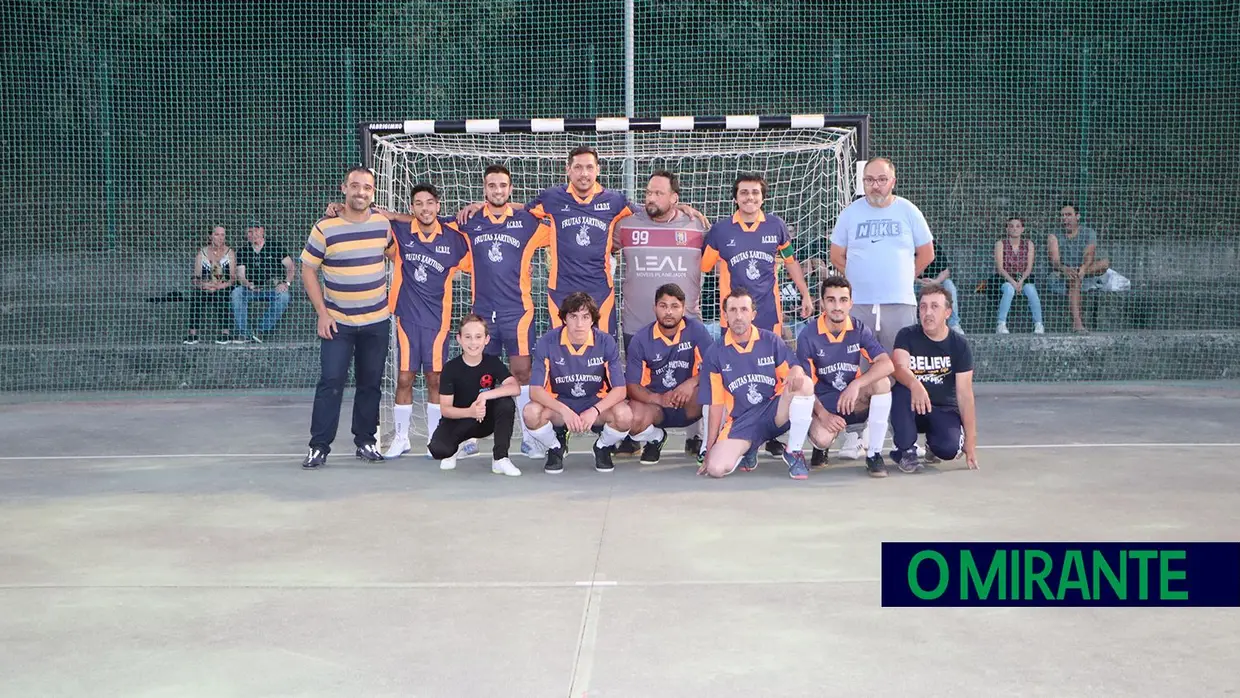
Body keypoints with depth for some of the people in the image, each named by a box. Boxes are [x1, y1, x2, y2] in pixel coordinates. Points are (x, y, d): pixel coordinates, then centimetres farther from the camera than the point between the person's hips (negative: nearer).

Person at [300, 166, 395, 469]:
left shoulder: (383, 223, -1)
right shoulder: (324, 228, -10)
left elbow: (395, 252, 18)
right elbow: (308, 270, -3)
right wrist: (322, 313, -8)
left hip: (377, 320, 3)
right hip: (337, 321, -3)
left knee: (370, 383, 9)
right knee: (331, 382, -6)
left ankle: (365, 441, 21)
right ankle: (319, 447, 1)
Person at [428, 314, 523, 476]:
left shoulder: (493, 362, -9)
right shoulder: (450, 368, -13)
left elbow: (515, 388, -24)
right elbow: (445, 409, -16)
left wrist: (485, 395, -37)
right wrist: (470, 412, -35)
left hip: (487, 419, 1)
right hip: (458, 420, -1)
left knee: (507, 404, -30)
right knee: (438, 449, -31)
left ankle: (500, 458, -17)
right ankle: (452, 450, 10)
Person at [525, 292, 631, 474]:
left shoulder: (606, 342, -14)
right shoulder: (547, 342, -16)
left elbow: (620, 389, -14)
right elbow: (535, 390, -18)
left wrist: (595, 411, -32)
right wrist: (564, 411, -34)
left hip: (596, 405, 0)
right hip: (559, 404, 0)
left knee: (624, 415, -31)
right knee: (531, 413, -32)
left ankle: (602, 448, 5)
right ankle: (556, 448, 3)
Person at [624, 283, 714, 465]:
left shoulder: (695, 329, -8)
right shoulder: (641, 339, -8)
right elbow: (631, 385, -9)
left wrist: (692, 383, -31)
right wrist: (658, 398, -28)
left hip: (689, 404, 0)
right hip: (654, 401, 1)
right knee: (633, 420, -33)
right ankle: (655, 438, 6)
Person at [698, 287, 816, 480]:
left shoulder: (771, 341, 1)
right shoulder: (715, 354, 2)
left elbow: (794, 371, 0)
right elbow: (716, 403, 5)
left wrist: (796, 372, -27)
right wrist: (710, 447, 3)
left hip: (776, 413, 0)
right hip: (741, 421, 0)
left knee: (805, 384, -29)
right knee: (716, 468, -25)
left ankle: (793, 452, -11)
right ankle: (748, 449, 14)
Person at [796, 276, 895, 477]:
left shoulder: (859, 330, -6)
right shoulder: (808, 336, -12)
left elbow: (887, 364, -19)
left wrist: (856, 385, -33)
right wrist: (822, 415, -23)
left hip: (855, 401, 2)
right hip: (824, 403, -2)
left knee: (881, 382, -28)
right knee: (822, 437, -33)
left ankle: (874, 454, -18)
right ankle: (821, 447, 10)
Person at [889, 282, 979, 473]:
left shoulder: (959, 345, -4)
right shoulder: (907, 336, -6)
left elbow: (964, 393, -9)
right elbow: (899, 367, -25)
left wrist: (970, 439, -15)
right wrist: (915, 385, -49)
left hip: (944, 410, 1)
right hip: (913, 408, 0)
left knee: (949, 449, -28)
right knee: (901, 390, -33)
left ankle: (932, 444, 12)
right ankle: (906, 451, -15)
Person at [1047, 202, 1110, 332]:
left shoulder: (1088, 233, 4)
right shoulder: (1056, 235, 4)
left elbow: (1089, 256, -13)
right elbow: (1054, 259, -12)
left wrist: (1083, 269, -34)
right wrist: (1064, 269, -34)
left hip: (1086, 274, 0)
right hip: (1062, 275, 0)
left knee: (1105, 263, -20)